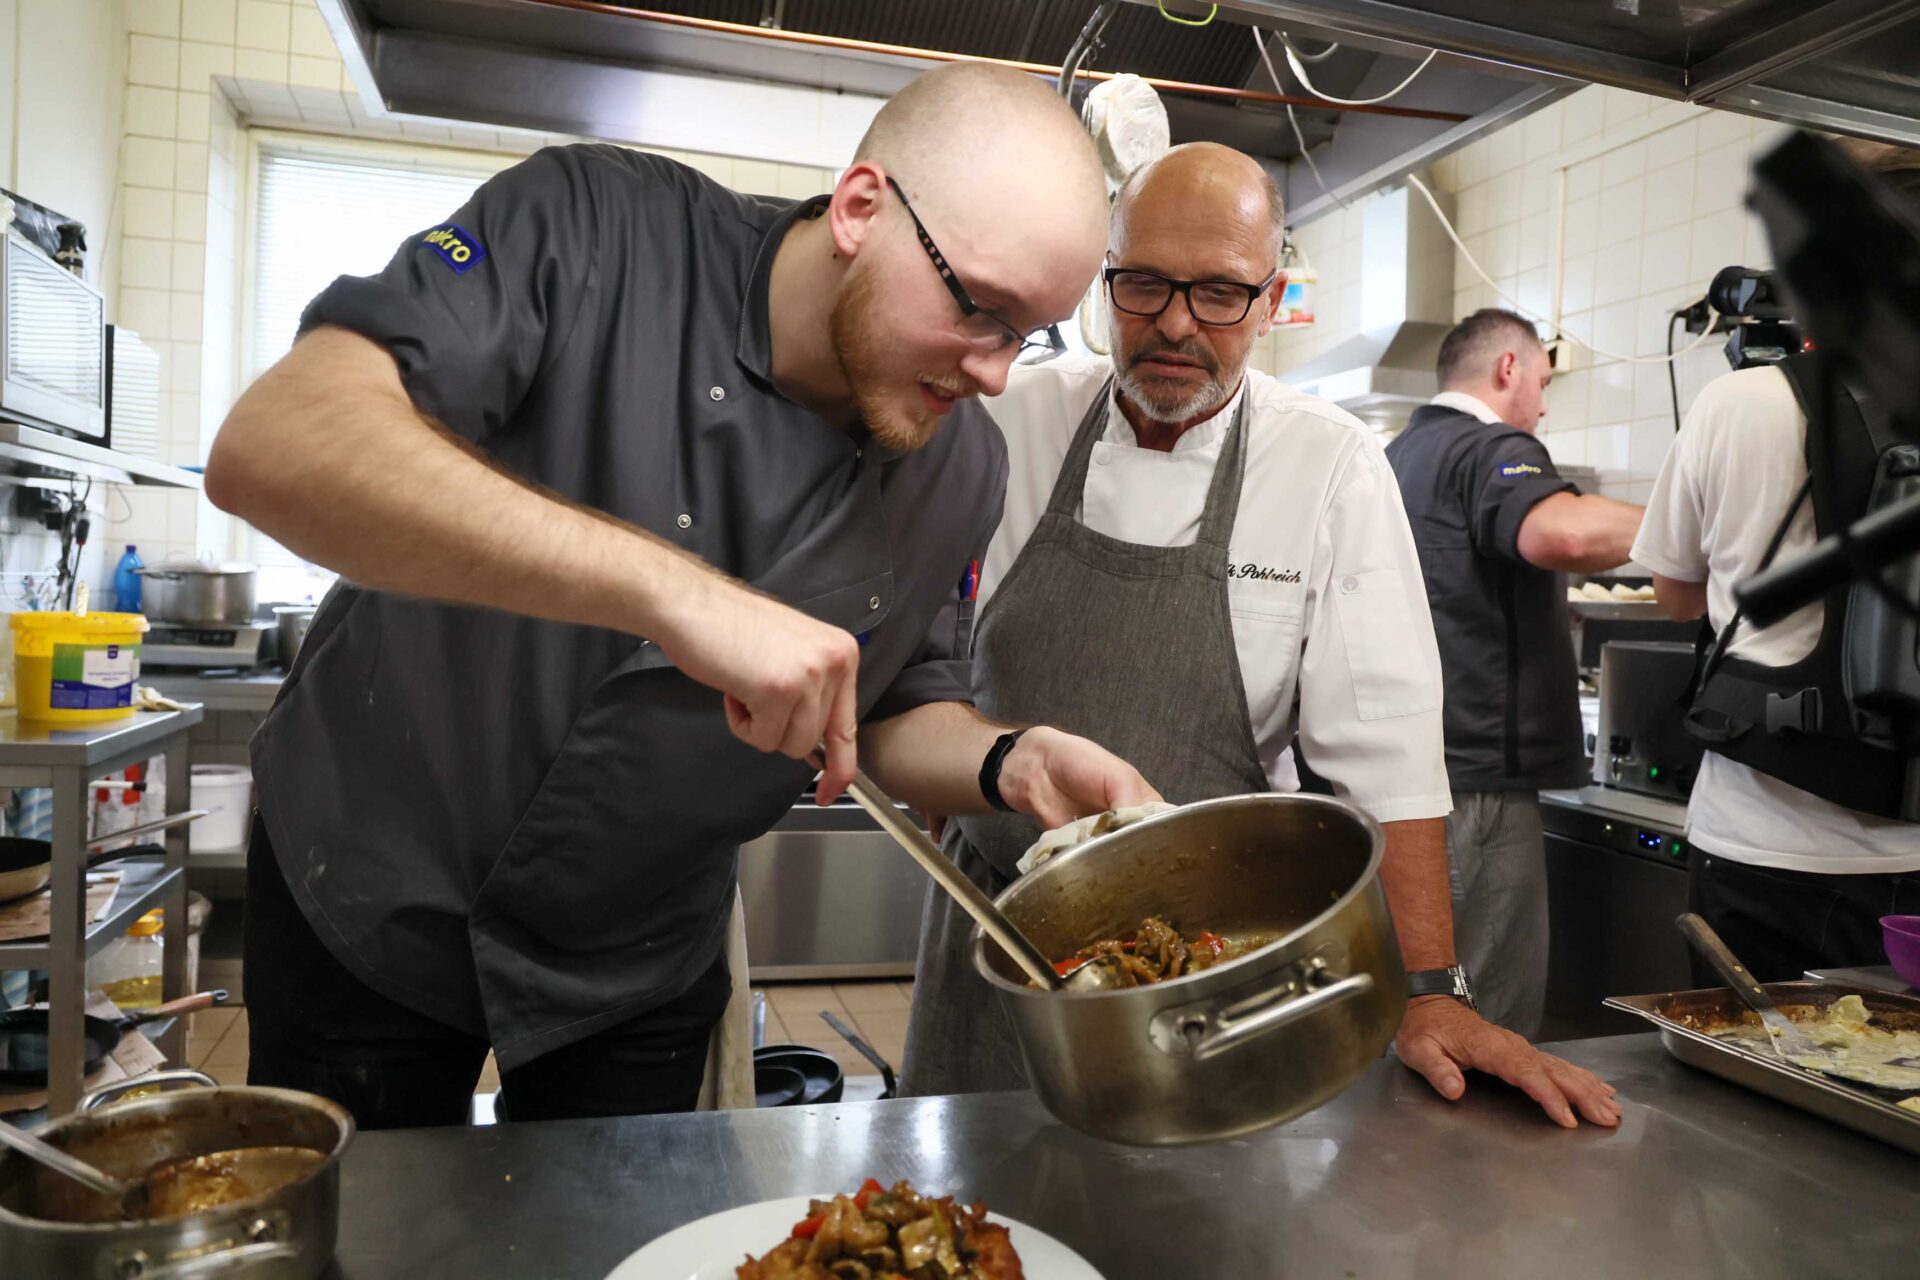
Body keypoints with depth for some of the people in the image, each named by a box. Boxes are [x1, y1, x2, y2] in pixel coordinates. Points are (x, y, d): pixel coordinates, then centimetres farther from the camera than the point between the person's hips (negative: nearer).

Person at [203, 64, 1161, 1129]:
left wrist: (1009, 767, -20)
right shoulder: (589, 228, -24)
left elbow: (899, 709, 2)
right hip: (370, 893, -2)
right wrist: (675, 589, -46)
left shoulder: (963, 472, -10)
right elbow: (269, 450, -36)